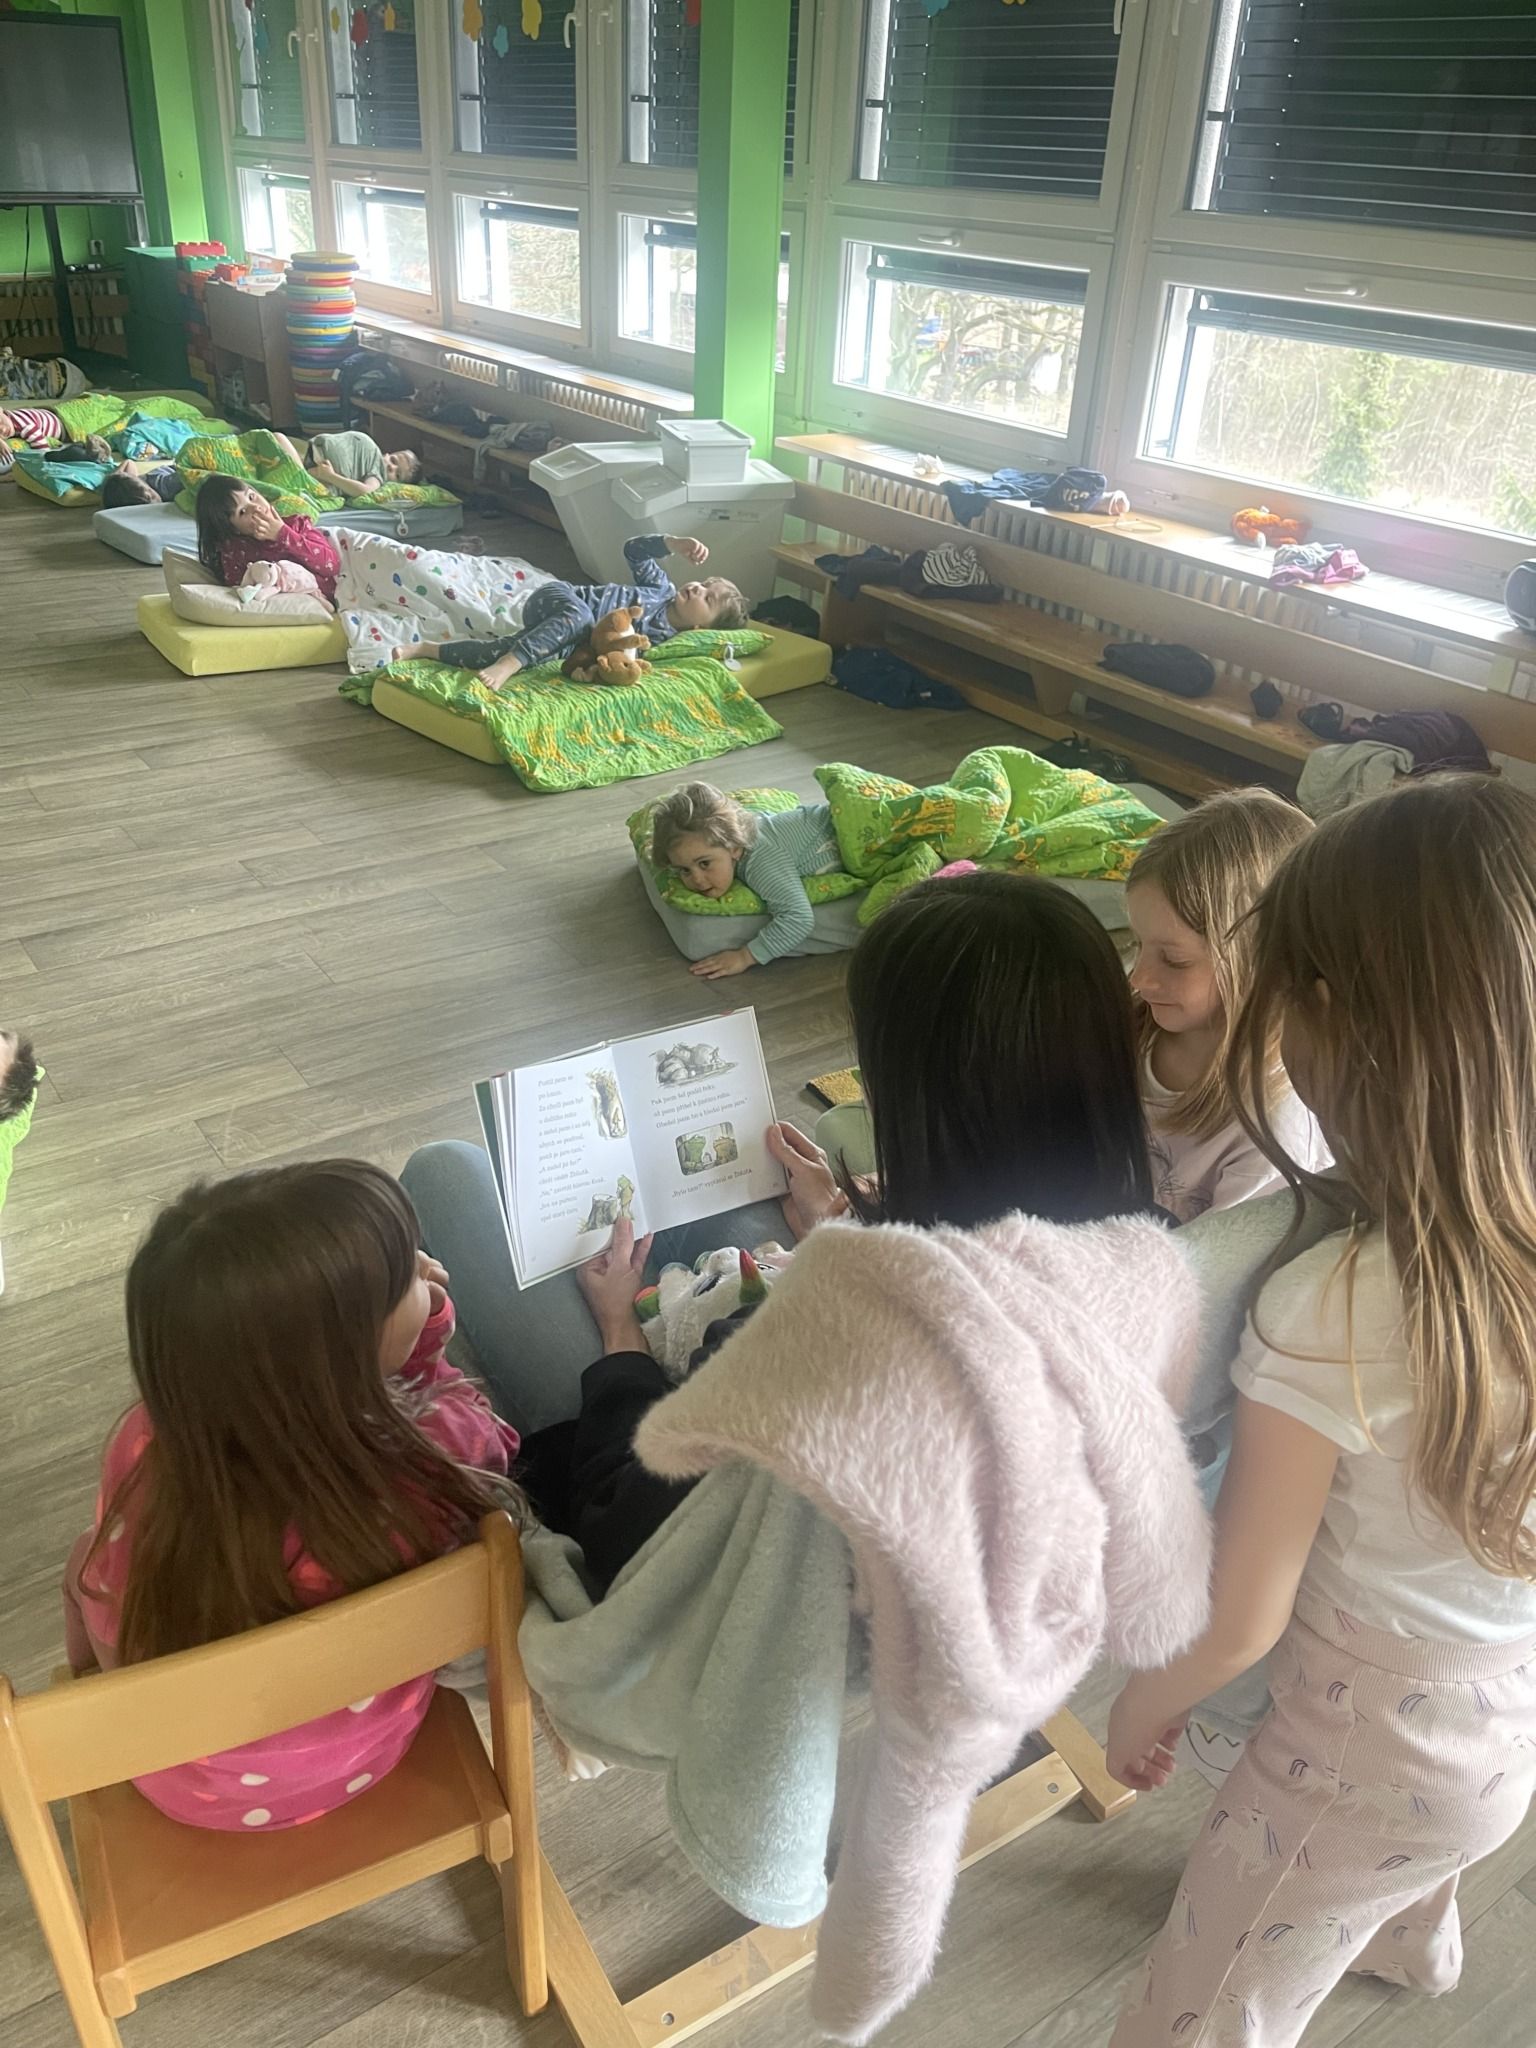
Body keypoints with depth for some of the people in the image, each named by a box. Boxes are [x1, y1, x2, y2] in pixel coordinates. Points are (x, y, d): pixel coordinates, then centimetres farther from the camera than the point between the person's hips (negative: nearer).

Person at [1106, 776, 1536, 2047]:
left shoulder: (1330, 1313, -37)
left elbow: (1238, 1619, -24)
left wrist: (1148, 1704, -4)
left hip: (1380, 1737, -7)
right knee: (1416, 1837, 40)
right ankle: (1413, 1942, 72)